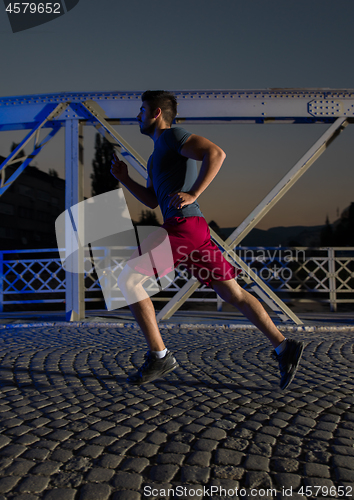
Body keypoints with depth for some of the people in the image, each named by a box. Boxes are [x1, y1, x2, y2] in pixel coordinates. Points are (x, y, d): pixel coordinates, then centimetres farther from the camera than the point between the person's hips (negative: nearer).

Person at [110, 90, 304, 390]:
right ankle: (283, 347, 4)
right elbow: (152, 201, 31)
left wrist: (193, 194, -20)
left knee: (126, 281, -6)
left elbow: (216, 153, -15)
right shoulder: (158, 153, 30)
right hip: (196, 230, 10)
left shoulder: (172, 135, 2)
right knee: (233, 294, 7)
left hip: (184, 224, -10)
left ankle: (159, 356, -3)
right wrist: (124, 178, 22)